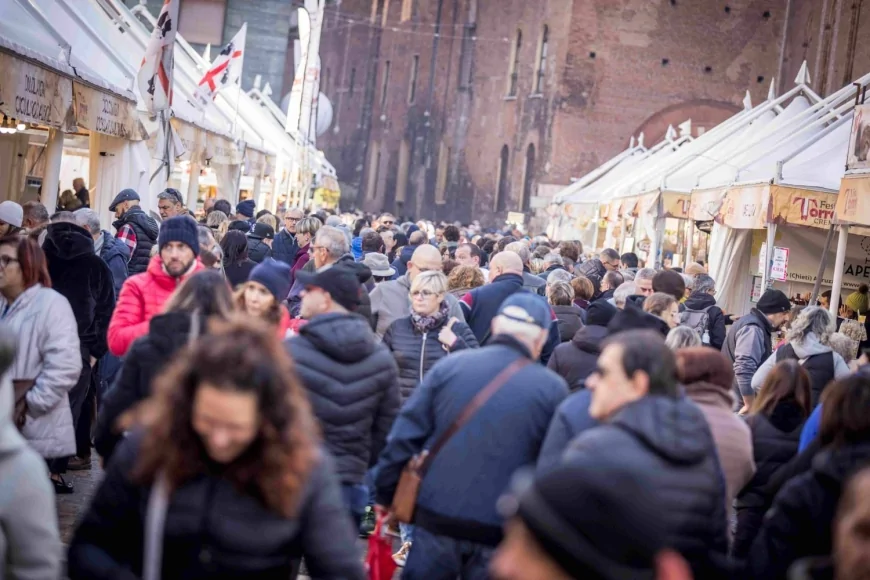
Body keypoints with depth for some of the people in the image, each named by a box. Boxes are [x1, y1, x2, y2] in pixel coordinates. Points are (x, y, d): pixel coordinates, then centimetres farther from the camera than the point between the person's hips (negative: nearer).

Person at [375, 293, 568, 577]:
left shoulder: (449, 366, -1)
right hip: (500, 532, -1)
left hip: (436, 520, 1)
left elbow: (404, 439, -1)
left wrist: (387, 497, 8)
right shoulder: (553, 389, -4)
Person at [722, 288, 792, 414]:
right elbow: (744, 368, -29)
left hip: (735, 401, 11)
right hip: (737, 403, -11)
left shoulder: (756, 325, 17)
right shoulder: (753, 329, -17)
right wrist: (750, 405, -25)